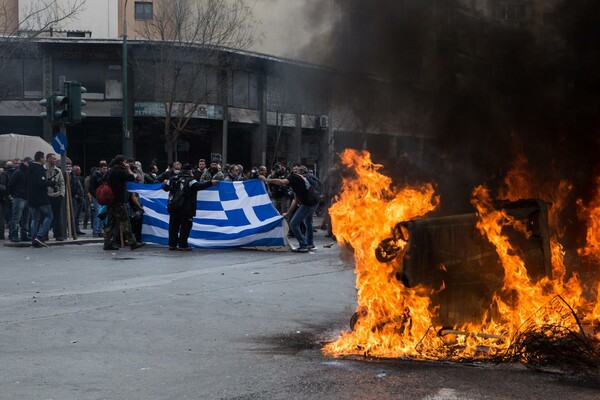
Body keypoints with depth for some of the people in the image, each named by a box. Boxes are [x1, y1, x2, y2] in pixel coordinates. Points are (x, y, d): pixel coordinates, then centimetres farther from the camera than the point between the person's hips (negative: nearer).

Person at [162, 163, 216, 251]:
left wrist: (165, 183, 41)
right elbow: (198, 186, -23)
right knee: (185, 226, 0)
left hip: (173, 206, 6)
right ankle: (183, 245, -2)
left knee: (173, 225, 12)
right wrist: (210, 183, -21)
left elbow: (166, 187, 19)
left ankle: (172, 244, 15)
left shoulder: (173, 178, 9)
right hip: (185, 207, -6)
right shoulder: (189, 180, -9)